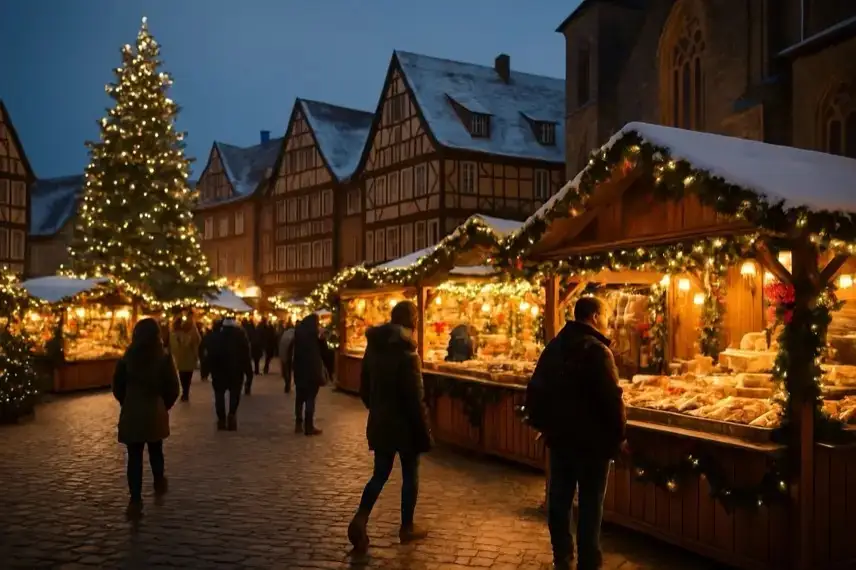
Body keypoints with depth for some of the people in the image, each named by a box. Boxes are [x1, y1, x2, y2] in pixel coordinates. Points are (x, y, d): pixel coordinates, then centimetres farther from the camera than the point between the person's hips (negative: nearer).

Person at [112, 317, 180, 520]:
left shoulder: (127, 357, -3)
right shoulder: (164, 357, -9)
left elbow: (117, 386, 4)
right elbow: (173, 389, -7)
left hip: (131, 414, 0)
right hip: (155, 413, 0)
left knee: (134, 457, 2)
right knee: (156, 451, 20)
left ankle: (135, 501, -3)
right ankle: (159, 484, 39)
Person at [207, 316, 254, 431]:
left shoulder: (215, 335, 3)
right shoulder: (241, 334, -2)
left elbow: (210, 354, 2)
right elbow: (246, 355, -5)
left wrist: (208, 369, 6)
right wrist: (249, 372, -2)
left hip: (219, 370, 1)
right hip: (236, 370, -1)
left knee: (220, 394, 10)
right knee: (234, 394, 10)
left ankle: (222, 419, 4)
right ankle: (232, 414, -11)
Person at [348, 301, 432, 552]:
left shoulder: (373, 347, 3)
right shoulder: (406, 352, -19)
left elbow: (364, 388, 11)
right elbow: (415, 397, -19)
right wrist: (425, 432, -12)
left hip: (379, 422, 6)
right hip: (405, 424, -6)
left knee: (380, 473, 13)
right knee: (410, 475, 11)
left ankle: (360, 518, -5)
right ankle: (407, 528, 21)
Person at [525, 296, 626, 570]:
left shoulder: (554, 346, 7)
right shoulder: (596, 350, -16)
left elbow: (535, 390, 11)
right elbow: (611, 397, -20)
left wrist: (543, 424, 18)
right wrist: (619, 434, -9)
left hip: (559, 435, 7)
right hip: (593, 439, -7)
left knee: (559, 498, 13)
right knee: (590, 504, 3)